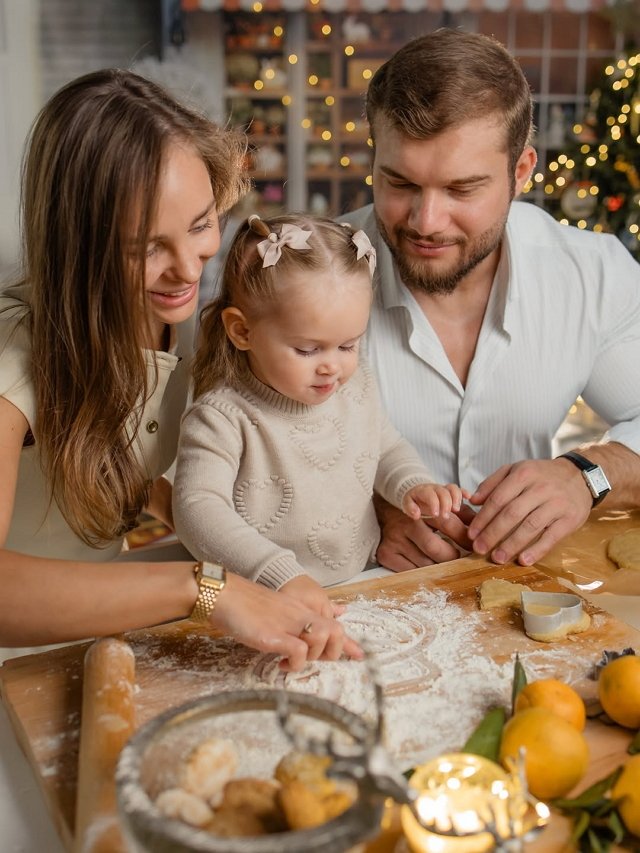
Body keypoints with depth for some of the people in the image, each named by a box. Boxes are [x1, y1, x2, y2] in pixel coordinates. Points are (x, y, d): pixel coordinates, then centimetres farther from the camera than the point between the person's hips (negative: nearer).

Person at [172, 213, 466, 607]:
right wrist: (280, 575, -33)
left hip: (362, 589, 5)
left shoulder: (357, 386, 4)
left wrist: (413, 485, 0)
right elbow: (197, 508, -23)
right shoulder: (222, 418, -15)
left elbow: (388, 449, 22)